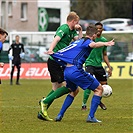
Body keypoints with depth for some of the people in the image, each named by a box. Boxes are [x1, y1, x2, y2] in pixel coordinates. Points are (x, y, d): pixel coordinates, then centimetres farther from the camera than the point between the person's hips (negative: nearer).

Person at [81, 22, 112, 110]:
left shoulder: (104, 40, 9)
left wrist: (109, 67, 14)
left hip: (99, 65, 6)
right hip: (90, 64, -6)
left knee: (104, 84, 9)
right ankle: (84, 104, -7)